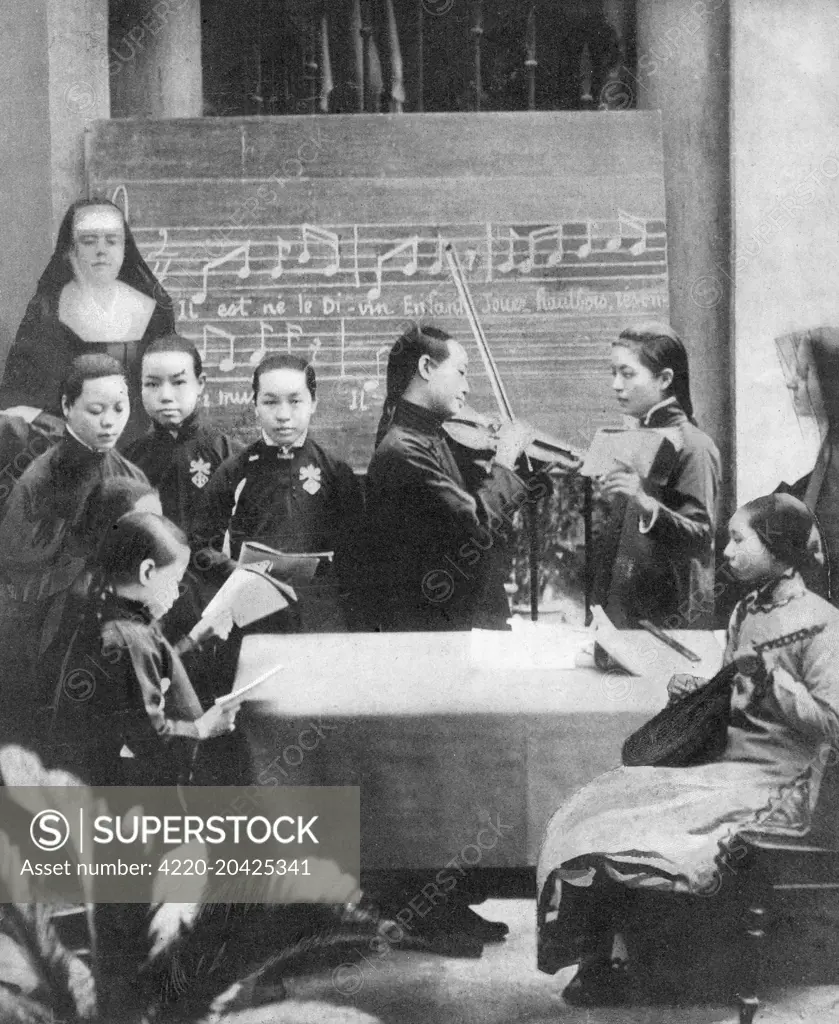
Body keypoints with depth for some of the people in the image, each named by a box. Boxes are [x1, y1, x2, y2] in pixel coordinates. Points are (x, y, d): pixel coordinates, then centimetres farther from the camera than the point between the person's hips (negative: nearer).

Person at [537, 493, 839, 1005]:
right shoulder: (745, 612, 14)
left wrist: (772, 679, -25)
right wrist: (697, 692, 5)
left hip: (776, 785, -8)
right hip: (724, 762, 8)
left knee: (654, 832, -25)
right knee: (597, 809, -10)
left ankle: (626, 962, -3)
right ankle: (605, 960, -5)